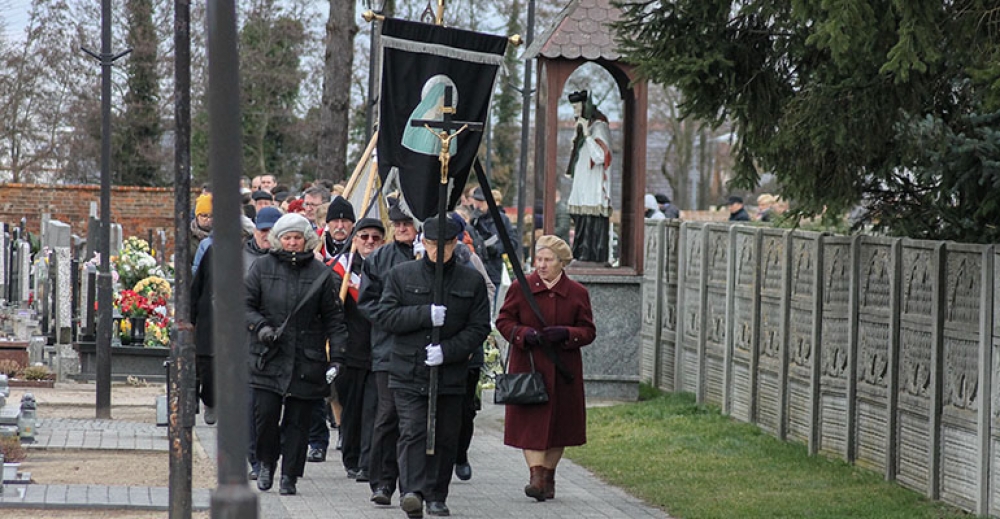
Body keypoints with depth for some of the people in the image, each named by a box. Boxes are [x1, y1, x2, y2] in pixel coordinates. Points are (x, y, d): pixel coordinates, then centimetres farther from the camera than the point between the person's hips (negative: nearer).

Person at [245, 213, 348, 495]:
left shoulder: (320, 273, 5)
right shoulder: (262, 267, 5)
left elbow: (333, 316, 7)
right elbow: (245, 304, 7)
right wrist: (261, 326, -12)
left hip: (306, 360, 0)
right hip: (268, 356, 0)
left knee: (297, 420, 2)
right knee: (265, 414, -5)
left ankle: (289, 476, 11)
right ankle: (266, 464, 19)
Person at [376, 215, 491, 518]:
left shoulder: (472, 281, 6)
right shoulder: (401, 275, 6)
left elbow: (479, 328, 3)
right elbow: (386, 316, -1)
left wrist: (447, 351, -12)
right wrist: (426, 314, -16)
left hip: (451, 375, 1)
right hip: (408, 374, -1)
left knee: (445, 438, 7)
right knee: (412, 432, -14)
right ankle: (411, 492, -24)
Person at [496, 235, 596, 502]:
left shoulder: (577, 294, 3)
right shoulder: (520, 288, 1)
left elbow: (588, 331, 6)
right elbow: (504, 321, 5)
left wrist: (566, 334, -15)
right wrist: (524, 334, -14)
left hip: (562, 370, 1)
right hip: (528, 366, -1)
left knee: (559, 422, 7)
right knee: (531, 422, -11)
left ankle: (549, 476, 21)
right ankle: (536, 476, -16)